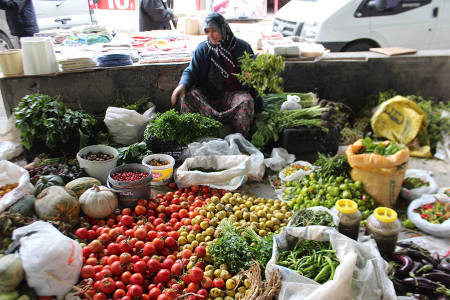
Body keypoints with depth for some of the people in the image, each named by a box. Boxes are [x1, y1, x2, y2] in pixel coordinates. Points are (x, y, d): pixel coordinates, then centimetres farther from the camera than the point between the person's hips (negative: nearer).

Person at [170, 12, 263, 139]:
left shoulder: (241, 46, 2)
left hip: (234, 93, -1)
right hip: (209, 94, 2)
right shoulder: (203, 48, 6)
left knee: (246, 101, -34)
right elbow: (191, 71, 5)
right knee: (187, 95, -26)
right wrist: (183, 84, -18)